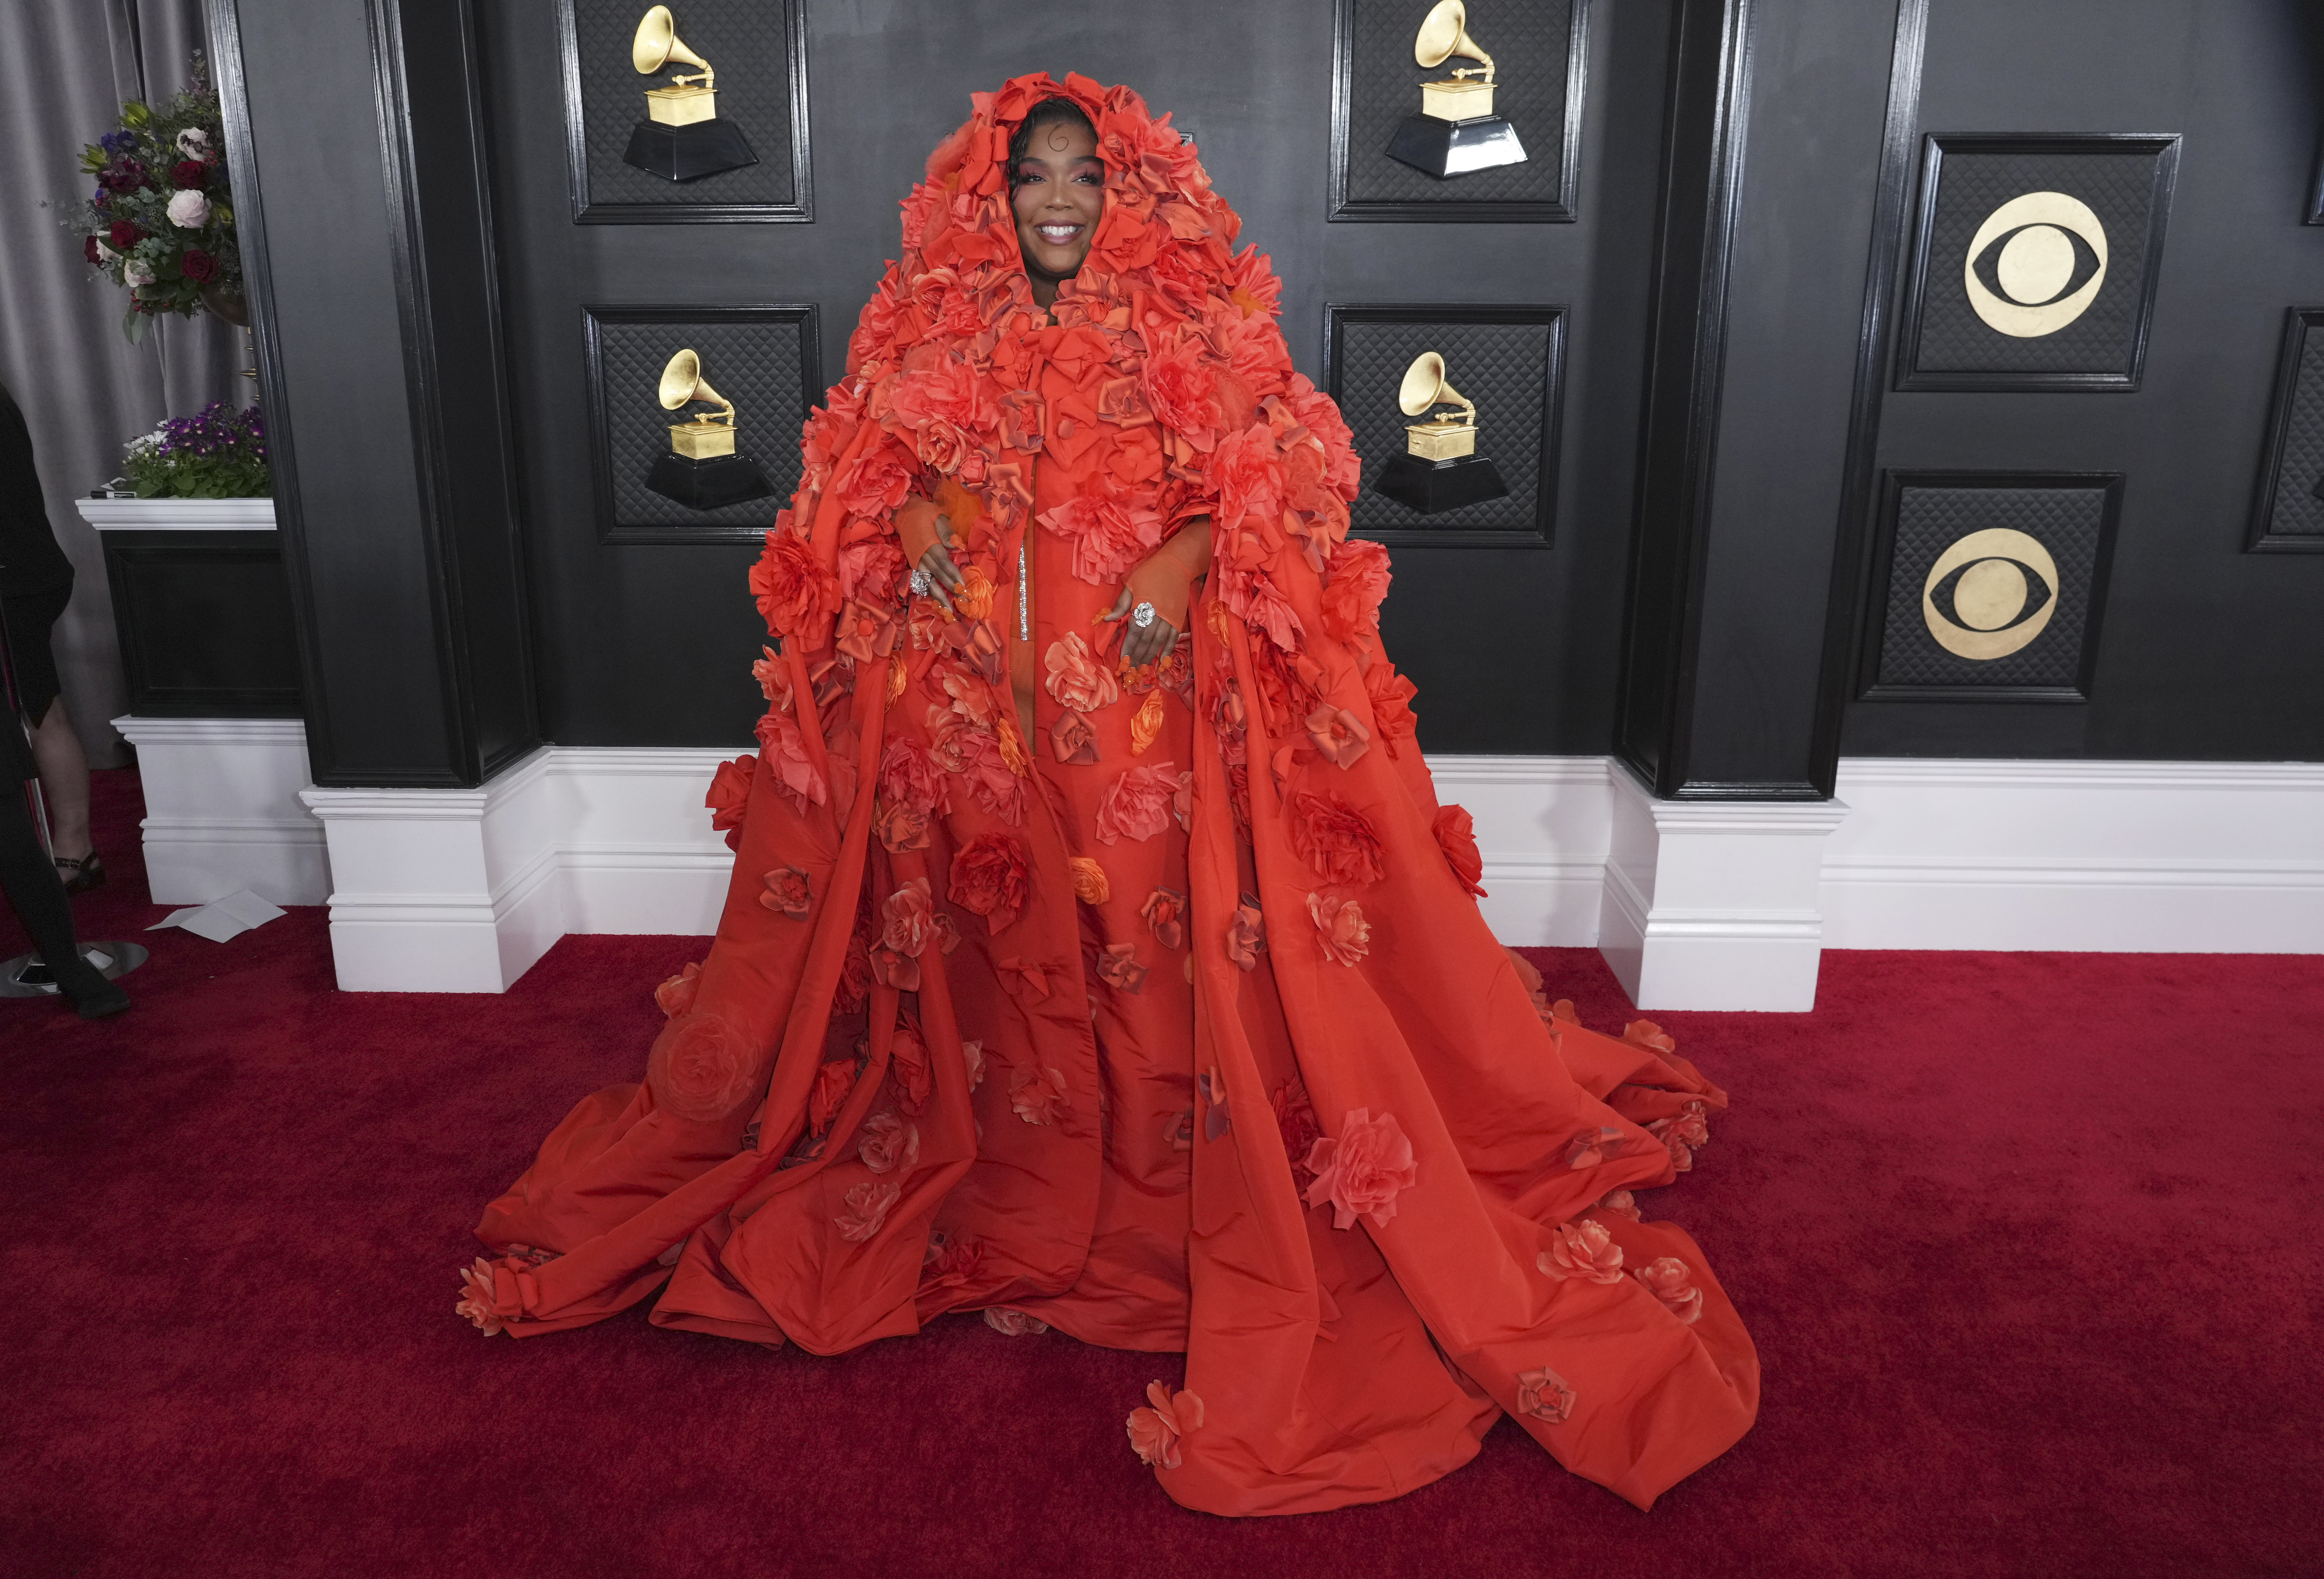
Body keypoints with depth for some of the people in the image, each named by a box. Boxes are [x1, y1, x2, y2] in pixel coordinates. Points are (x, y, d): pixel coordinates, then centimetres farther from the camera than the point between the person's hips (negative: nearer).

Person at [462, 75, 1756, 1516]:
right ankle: (1010, 1173, 24)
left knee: (1167, 932, -3)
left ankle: (1175, 1194, 12)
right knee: (1000, 916, 8)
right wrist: (916, 518, -6)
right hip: (976, 703, 3)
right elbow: (879, 471, 16)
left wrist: (1188, 557, -18)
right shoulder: (939, 331, 13)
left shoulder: (1194, 326, 5)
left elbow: (1268, 475, -1)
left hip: (1152, 691, -2)